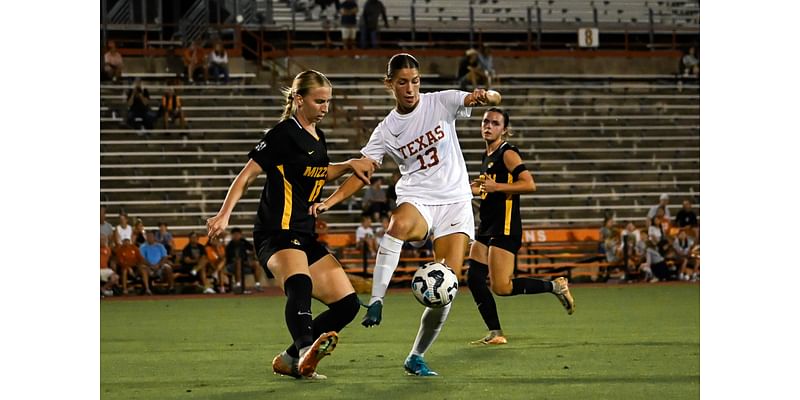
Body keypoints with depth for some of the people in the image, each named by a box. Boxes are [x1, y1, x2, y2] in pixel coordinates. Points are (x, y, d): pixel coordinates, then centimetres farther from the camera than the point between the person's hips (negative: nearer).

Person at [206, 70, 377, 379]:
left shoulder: (318, 138, 16)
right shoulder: (284, 134, -8)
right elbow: (247, 175, -10)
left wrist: (349, 165, 16)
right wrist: (224, 214, -20)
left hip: (306, 236, 9)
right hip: (278, 234, -9)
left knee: (347, 304, 2)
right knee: (299, 284, -39)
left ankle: (291, 360, 5)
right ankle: (306, 350, -60)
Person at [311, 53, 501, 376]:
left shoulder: (441, 102, 0)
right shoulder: (385, 131, 3)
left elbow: (495, 99, -9)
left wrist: (485, 97, -35)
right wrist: (329, 202, -13)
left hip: (455, 201, 0)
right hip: (416, 199, 0)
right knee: (399, 224, -40)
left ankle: (416, 357, 5)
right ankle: (376, 302, -40)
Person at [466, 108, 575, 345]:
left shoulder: (507, 153, -9)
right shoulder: (487, 156, 17)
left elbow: (529, 184, -20)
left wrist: (496, 187, -25)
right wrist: (478, 189, 15)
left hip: (505, 228, -9)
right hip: (487, 227, 9)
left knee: (501, 287, -13)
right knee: (474, 279, -1)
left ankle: (555, 286, 3)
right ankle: (495, 334, 5)